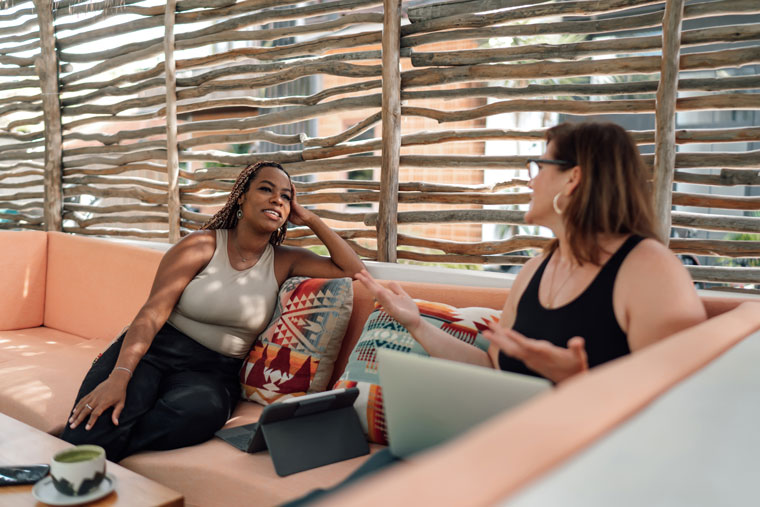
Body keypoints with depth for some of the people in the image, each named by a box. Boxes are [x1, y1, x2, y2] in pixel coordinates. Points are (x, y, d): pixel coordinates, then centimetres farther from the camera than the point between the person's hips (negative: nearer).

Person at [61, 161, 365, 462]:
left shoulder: (283, 262, 9)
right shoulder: (202, 246, -1)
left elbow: (353, 270, 3)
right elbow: (152, 313, -10)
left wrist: (311, 220, 0)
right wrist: (119, 376, -25)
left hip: (213, 371, 2)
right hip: (156, 349, -2)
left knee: (201, 409, -36)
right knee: (99, 419, -34)